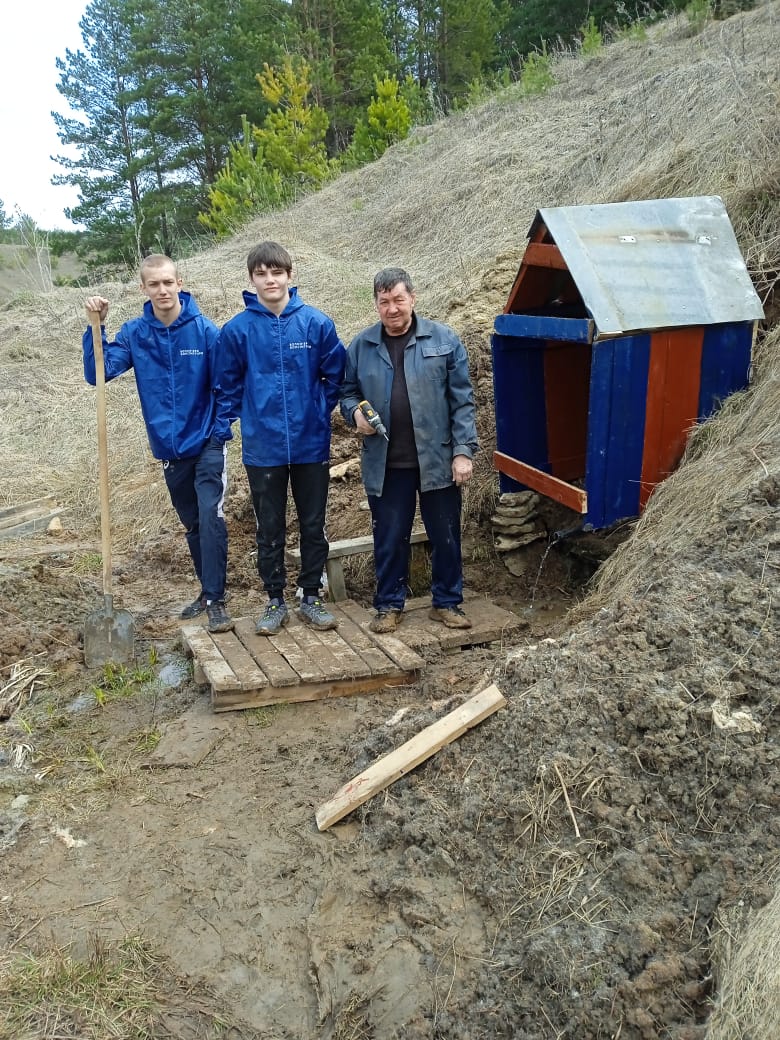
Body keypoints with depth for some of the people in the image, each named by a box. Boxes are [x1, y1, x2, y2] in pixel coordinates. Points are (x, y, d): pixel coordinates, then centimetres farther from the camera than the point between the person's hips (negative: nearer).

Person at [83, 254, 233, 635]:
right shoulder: (134, 333, -3)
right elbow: (98, 373, -12)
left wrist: (221, 429, -12)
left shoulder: (205, 330, -10)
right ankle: (208, 590, 28)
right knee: (193, 525, 14)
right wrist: (97, 326, -20)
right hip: (169, 448, 4)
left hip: (207, 443, -3)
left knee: (210, 517, -13)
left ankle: (215, 600, -5)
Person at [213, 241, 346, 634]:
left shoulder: (317, 323, -4)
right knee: (270, 531, 10)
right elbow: (228, 386, 5)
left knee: (314, 527, 10)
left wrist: (321, 412, 4)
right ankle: (275, 601, 24)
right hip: (263, 449, 0)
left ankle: (311, 598, 25)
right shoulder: (237, 329, -4)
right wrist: (233, 423, 2)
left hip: (312, 444, 0)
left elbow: (335, 376, 6)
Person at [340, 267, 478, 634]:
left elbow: (462, 401, -3)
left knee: (445, 535, 9)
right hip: (385, 463, 1)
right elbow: (347, 392, 14)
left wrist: (463, 450, -9)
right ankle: (389, 605, 25)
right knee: (389, 538, 10)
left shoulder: (444, 340, -1)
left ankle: (447, 602, 25)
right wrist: (355, 413, -8)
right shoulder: (361, 346, 4)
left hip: (437, 459, -1)